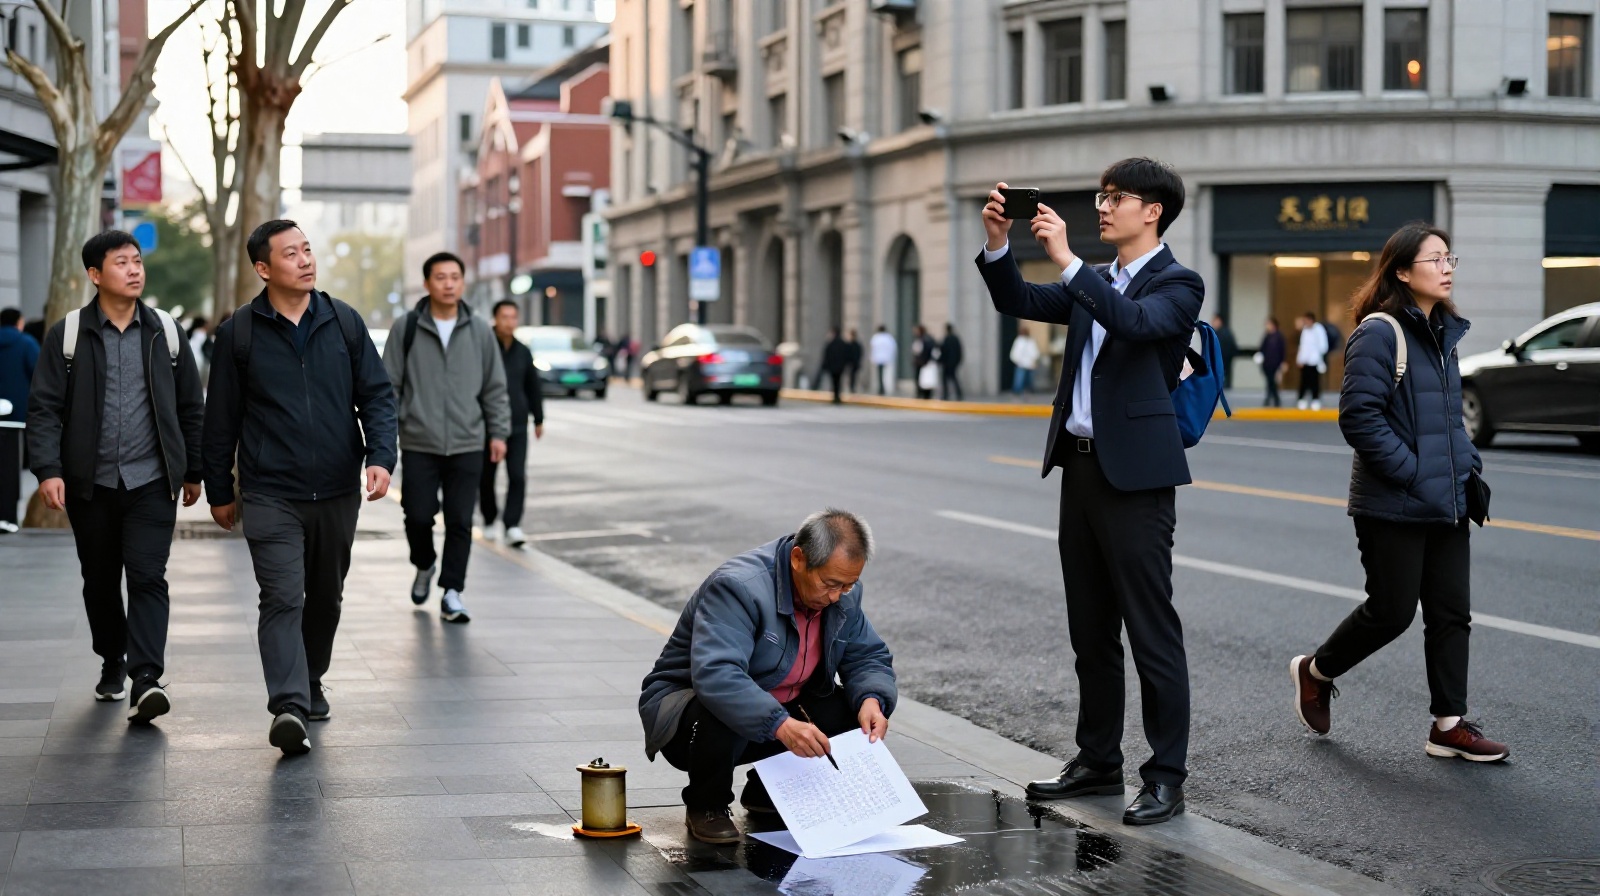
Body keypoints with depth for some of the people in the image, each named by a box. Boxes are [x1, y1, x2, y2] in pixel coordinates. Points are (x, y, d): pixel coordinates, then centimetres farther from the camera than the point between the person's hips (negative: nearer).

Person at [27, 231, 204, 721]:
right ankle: (112, 663, 31)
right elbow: (44, 408, -3)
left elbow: (191, 408, 12)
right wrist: (48, 469, -14)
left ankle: (145, 680, -17)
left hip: (151, 481, 0)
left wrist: (192, 471, 12)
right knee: (100, 581, 12)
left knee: (148, 577, -11)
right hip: (90, 484, 1)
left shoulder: (164, 332, 6)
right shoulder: (67, 335, 1)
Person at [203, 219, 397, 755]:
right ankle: (289, 706, -23)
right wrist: (220, 491, 9)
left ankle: (311, 683, 35)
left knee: (326, 597, 16)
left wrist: (380, 456, -9)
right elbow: (221, 420, 6)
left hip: (338, 492, 3)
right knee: (282, 598, -14)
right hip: (271, 495, -3)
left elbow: (377, 395, 7)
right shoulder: (239, 334, 0)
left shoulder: (344, 322, 5)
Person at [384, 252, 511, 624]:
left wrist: (498, 432, 7)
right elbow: (389, 384, 3)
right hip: (419, 444, -1)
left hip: (467, 444, 1)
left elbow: (494, 387, 10)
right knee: (418, 516, 2)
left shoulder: (480, 331, 5)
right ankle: (425, 566, 32)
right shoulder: (406, 328, 0)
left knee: (460, 521, -1)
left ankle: (452, 592, 7)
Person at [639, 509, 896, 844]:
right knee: (722, 716, -39)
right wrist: (780, 725, -52)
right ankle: (706, 805, -8)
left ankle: (768, 793, 9)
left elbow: (870, 657, 3)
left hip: (779, 709, 7)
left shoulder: (843, 594, -6)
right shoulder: (740, 587, -30)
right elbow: (714, 675, -42)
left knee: (851, 711, -13)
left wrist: (872, 699, -21)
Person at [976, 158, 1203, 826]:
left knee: (1152, 631, -5)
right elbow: (1018, 302, 11)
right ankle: (1098, 760, 24)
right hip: (1081, 466, 8)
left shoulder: (1176, 284, -7)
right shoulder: (1094, 283, 17)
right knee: (1090, 629, 14)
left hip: (1135, 475, -8)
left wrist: (1067, 258, -29)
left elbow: (1137, 322, -26)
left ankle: (1166, 777, 0)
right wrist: (997, 243, -5)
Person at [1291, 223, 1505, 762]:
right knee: (1392, 611, 0)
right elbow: (1359, 416, -20)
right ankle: (1315, 672, 24)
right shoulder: (1380, 333, -14)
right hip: (1394, 508, -8)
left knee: (1452, 613, 6)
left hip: (1446, 503, 8)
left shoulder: (1443, 332, 13)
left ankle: (1449, 726, 13)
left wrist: (1467, 463, 8)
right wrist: (1411, 472, -20)